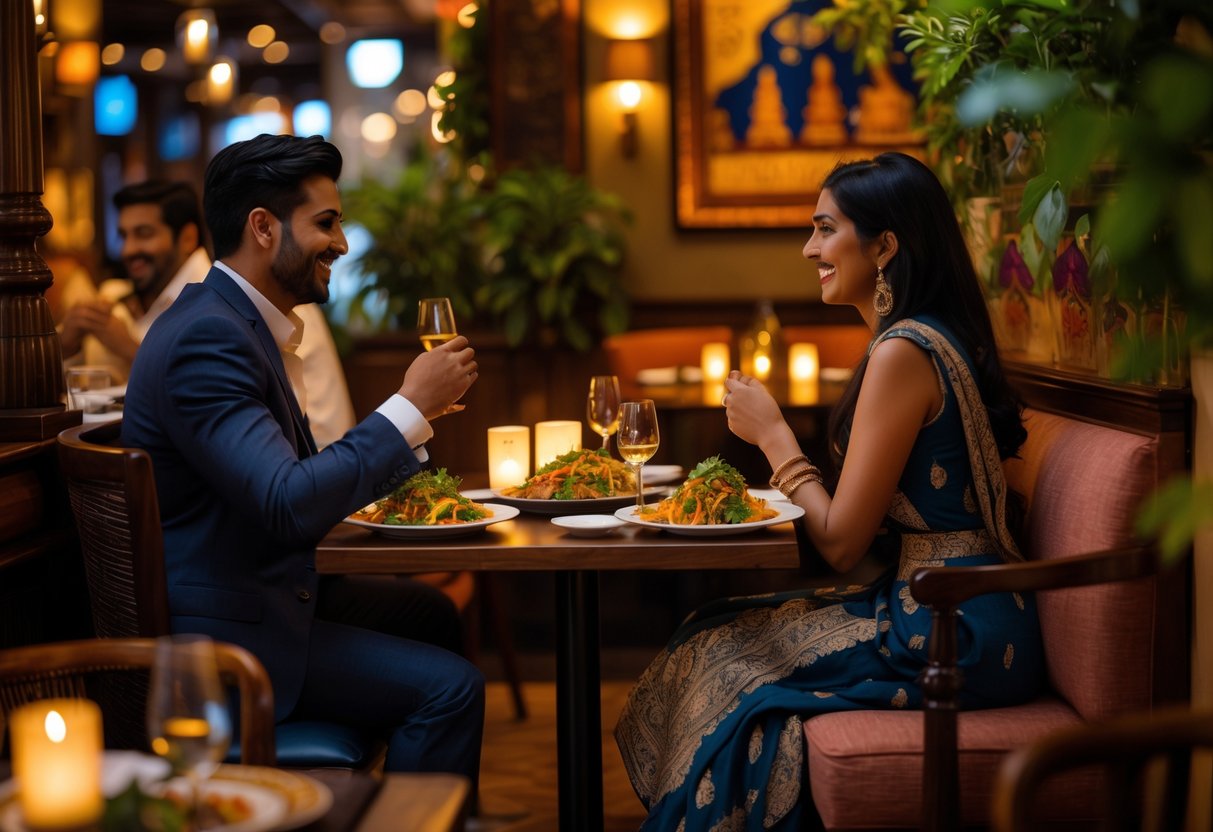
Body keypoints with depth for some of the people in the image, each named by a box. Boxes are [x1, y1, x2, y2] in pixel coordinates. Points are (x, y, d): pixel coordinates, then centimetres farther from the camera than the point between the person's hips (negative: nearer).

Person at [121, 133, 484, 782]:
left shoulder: (237, 319, 10)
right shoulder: (207, 338, -22)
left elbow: (298, 474, 15)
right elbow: (292, 506, -30)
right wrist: (411, 406, -22)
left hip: (263, 588, 11)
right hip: (216, 628, -11)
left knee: (429, 613, 24)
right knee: (450, 687, -16)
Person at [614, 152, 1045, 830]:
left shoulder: (903, 353, -18)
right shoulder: (938, 338, 12)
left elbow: (840, 541, -16)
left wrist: (774, 434, -4)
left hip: (947, 636, -9)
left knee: (723, 661, -1)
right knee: (722, 633, 11)